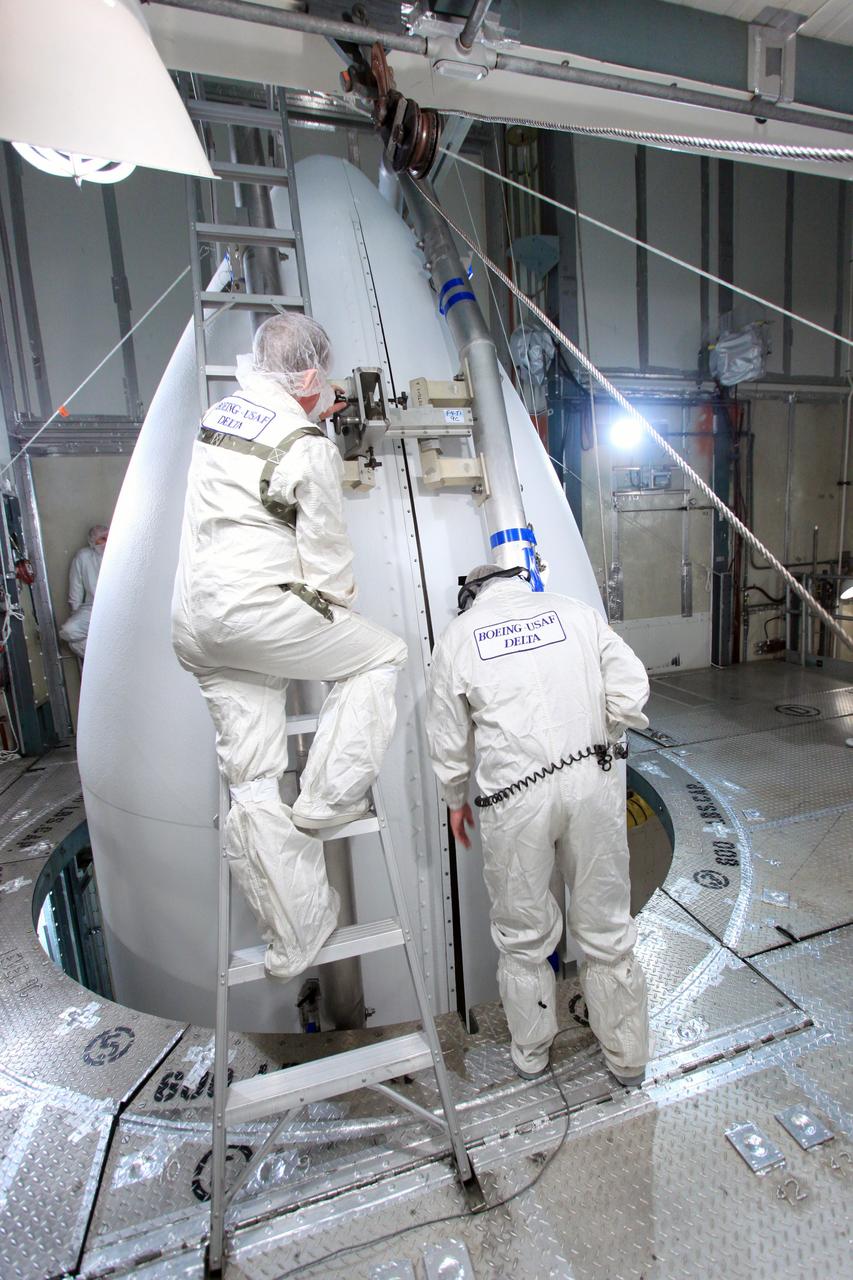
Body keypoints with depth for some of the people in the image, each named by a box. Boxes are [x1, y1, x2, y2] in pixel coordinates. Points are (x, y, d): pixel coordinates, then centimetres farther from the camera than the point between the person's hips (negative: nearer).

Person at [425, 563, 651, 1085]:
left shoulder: (457, 635, 4)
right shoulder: (576, 610, 7)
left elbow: (449, 740, 8)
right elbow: (631, 693, 1)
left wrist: (456, 801, 24)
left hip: (514, 795, -1)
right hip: (593, 781, 2)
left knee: (522, 935, 19)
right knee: (607, 928, 19)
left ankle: (531, 1055, 40)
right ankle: (629, 1058, 39)